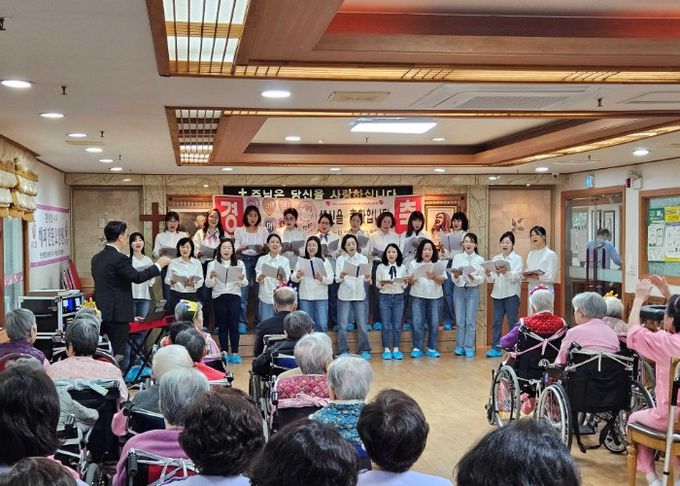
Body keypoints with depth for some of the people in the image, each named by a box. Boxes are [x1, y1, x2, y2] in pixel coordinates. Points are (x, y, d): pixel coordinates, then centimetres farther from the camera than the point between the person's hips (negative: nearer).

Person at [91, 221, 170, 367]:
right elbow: (137, 277, -16)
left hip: (101, 314, 9)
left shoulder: (96, 258, 11)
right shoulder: (119, 259, -17)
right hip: (117, 315, -9)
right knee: (119, 355, -2)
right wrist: (159, 264, -6)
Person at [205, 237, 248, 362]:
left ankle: (235, 353, 3)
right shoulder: (213, 264, 5)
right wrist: (211, 277, -20)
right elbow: (208, 284, -1)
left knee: (234, 325, -2)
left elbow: (245, 284, 3)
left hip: (234, 297, 0)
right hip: (219, 297, 0)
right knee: (222, 325, 3)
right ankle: (224, 352, 10)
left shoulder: (239, 263, 8)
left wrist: (242, 279, -18)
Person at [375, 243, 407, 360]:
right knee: (386, 325, 2)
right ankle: (387, 350, 10)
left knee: (397, 325, 6)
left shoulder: (402, 267, 5)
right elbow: (377, 284, 2)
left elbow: (404, 286, 8)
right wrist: (382, 284, -19)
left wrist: (405, 283, -14)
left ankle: (396, 350, 14)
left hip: (398, 297, 1)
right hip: (385, 297, -1)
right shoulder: (381, 267, 1)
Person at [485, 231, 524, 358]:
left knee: (512, 322, -2)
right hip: (497, 294, 4)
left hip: (511, 294, -4)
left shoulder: (518, 259, 2)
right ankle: (496, 348, 8)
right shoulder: (495, 259, 13)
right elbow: (491, 280, 10)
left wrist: (505, 272, -30)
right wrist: (489, 275, -12)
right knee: (497, 322, 4)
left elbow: (516, 277, -13)